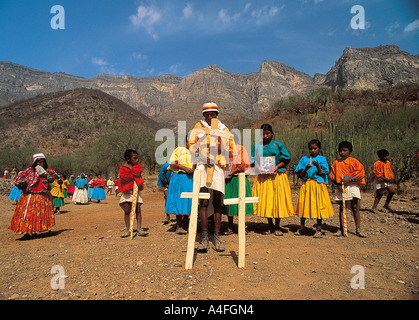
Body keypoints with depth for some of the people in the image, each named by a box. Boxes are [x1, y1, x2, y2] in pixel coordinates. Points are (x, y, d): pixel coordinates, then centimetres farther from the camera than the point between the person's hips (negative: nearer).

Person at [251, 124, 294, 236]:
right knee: (265, 200, 4)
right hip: (262, 177, 2)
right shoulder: (257, 146, 9)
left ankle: (277, 227, 14)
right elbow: (253, 161, 10)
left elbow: (286, 159, 4)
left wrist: (277, 166, -11)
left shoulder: (278, 145, 4)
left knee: (278, 199, -1)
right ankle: (270, 226, 19)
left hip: (277, 175, -2)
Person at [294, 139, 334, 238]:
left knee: (318, 206, 0)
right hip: (306, 185, 2)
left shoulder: (322, 159, 3)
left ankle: (318, 229, 13)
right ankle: (302, 227, 24)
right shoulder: (304, 159, 8)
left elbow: (323, 173, -3)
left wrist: (317, 166, -18)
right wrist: (305, 169, -12)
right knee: (304, 205, 7)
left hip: (318, 185, -2)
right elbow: (299, 174, 5)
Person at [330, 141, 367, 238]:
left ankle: (358, 229, 8)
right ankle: (342, 230, 11)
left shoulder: (354, 161, 1)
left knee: (355, 208, -2)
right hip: (341, 187, 2)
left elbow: (361, 173, -5)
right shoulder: (336, 163, 9)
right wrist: (338, 184, -4)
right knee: (341, 208, 4)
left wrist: (350, 179, -14)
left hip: (353, 187, -2)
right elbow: (332, 175, 10)